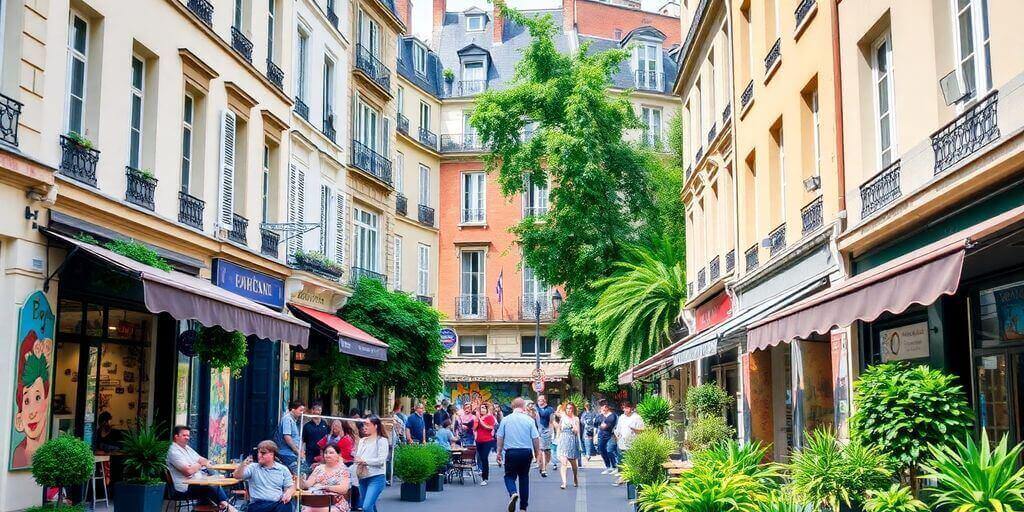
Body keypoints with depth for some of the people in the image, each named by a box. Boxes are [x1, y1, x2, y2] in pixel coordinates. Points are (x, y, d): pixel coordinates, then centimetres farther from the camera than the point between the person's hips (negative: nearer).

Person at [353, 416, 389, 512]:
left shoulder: (381, 441, -4)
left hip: (376, 478, -7)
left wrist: (364, 461, -14)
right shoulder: (362, 440, 16)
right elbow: (358, 457, 15)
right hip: (363, 478, 7)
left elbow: (381, 460, -14)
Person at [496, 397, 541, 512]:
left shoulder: (506, 419, 0)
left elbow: (500, 437, 3)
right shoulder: (529, 420, -2)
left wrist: (499, 452, 13)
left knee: (509, 476, 10)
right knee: (524, 477, 13)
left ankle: (513, 493, -22)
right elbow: (536, 438, -2)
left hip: (511, 452, -1)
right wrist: (537, 453, 11)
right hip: (526, 452, 1)